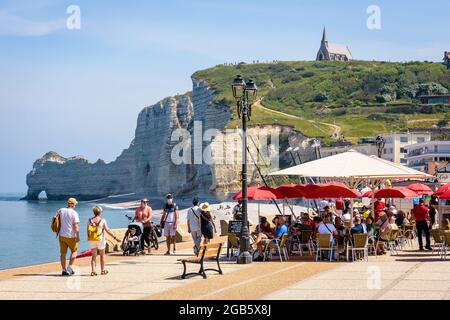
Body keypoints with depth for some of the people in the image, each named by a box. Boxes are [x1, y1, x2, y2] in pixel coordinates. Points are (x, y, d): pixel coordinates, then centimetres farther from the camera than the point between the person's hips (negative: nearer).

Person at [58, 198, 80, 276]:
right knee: (74, 251, 13)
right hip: (71, 236, -4)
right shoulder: (74, 213, -13)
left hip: (62, 235, 4)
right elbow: (76, 226, -17)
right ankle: (69, 268, 2)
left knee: (63, 253, 10)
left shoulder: (61, 210, 1)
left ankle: (64, 270, 12)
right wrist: (78, 236, -12)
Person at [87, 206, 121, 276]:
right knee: (102, 255, 13)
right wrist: (115, 237, -7)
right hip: (100, 239, -2)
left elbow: (88, 231, 5)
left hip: (92, 240, 2)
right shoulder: (102, 220, -10)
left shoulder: (90, 220, -1)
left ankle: (93, 271, -3)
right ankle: (103, 270, 20)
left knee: (94, 256, 6)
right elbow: (108, 230, -12)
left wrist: (88, 238, 22)